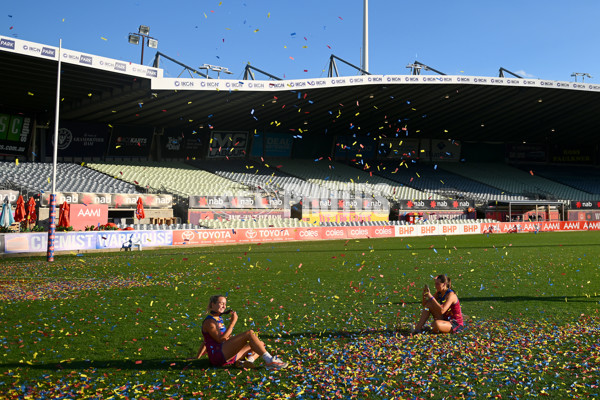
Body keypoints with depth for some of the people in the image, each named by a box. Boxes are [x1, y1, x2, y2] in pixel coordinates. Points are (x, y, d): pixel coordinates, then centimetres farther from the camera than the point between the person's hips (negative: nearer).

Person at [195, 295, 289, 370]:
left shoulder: (219, 319, 24)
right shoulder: (209, 321, -4)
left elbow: (206, 341, 33)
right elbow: (220, 339, -18)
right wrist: (233, 322, -16)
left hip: (228, 356, 9)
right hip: (217, 355, -9)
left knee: (261, 344, 8)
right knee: (250, 333, -22)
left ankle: (248, 360, -23)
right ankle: (269, 361, -30)